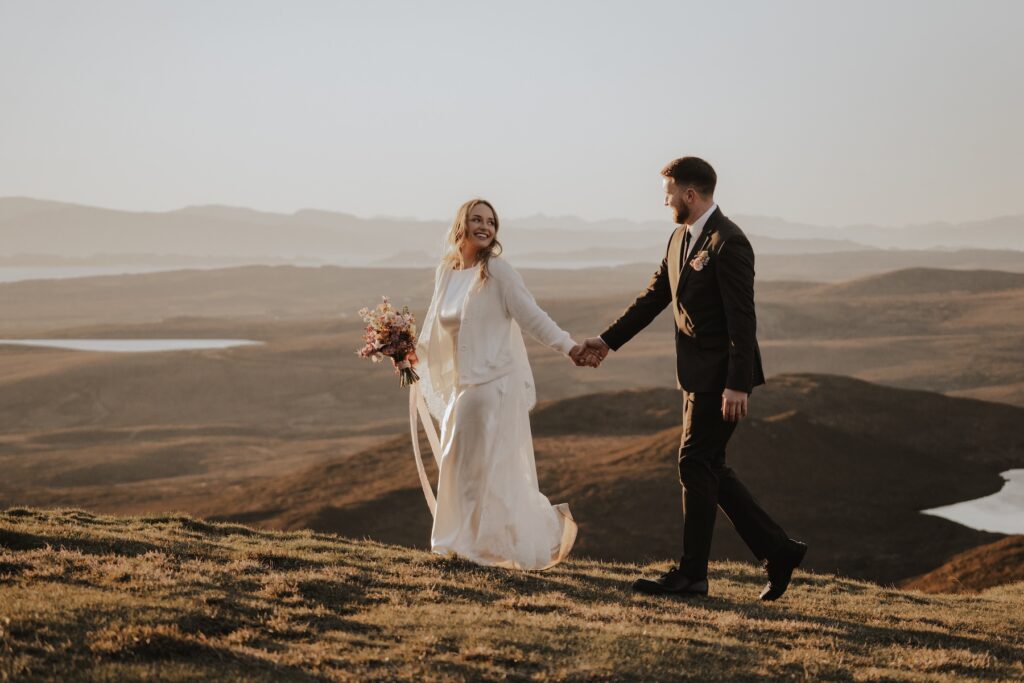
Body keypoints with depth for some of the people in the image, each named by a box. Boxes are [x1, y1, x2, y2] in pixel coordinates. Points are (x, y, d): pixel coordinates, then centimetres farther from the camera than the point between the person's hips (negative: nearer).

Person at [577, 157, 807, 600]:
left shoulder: (727, 243, -17)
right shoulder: (680, 238, 12)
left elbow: (742, 318, -20)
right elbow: (655, 296, 21)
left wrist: (737, 385, -24)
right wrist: (608, 340, 21)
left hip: (720, 375, -10)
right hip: (697, 374, 10)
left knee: (697, 466, -5)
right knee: (709, 469, 11)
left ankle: (691, 575, 3)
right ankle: (778, 550, 17)